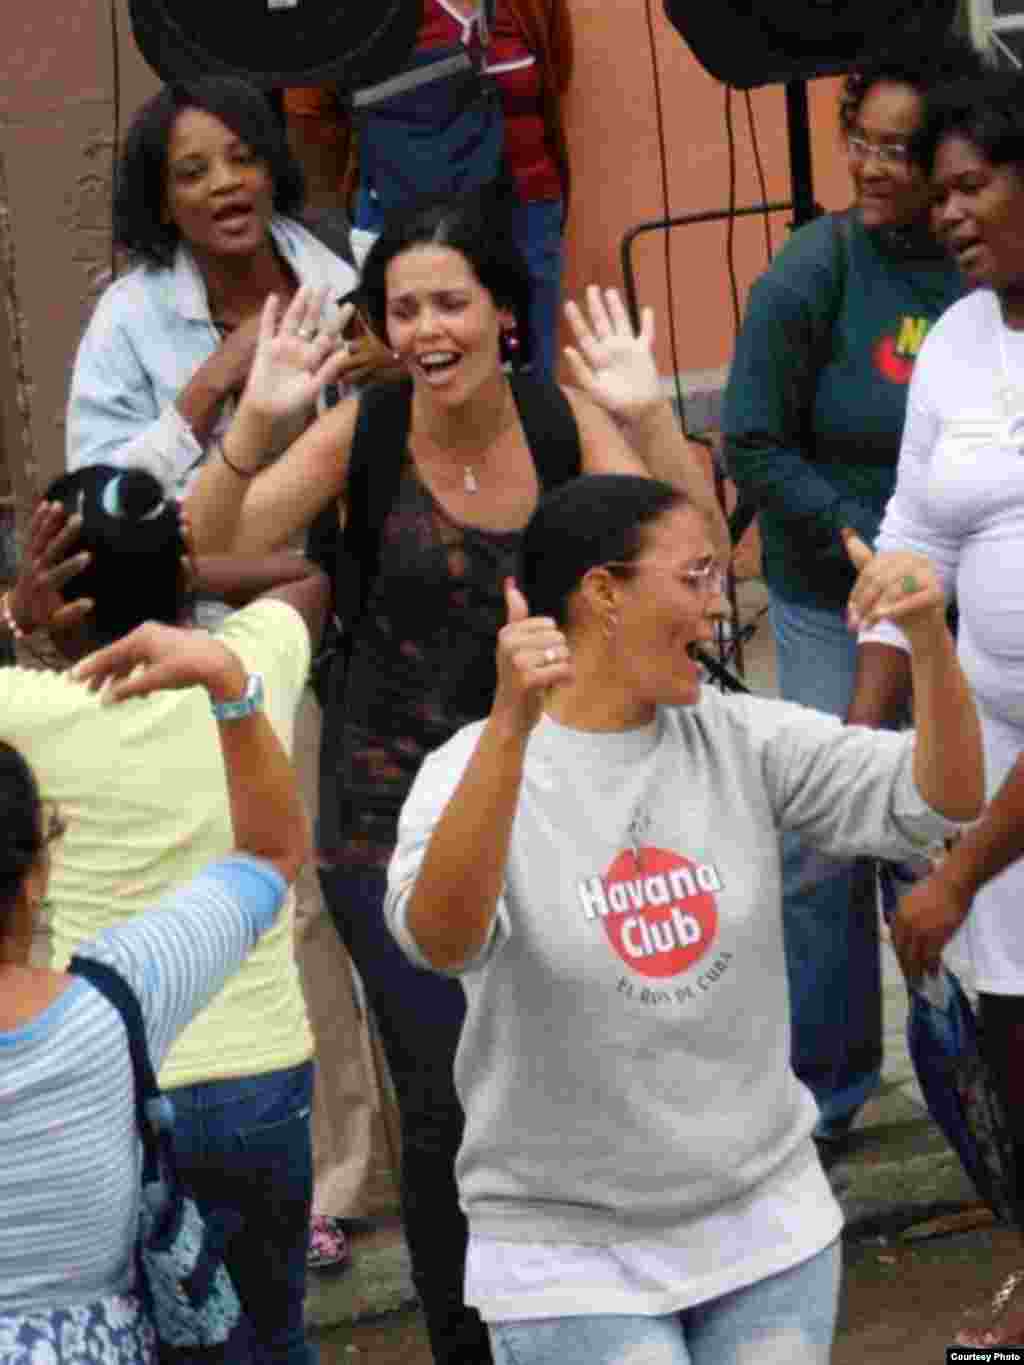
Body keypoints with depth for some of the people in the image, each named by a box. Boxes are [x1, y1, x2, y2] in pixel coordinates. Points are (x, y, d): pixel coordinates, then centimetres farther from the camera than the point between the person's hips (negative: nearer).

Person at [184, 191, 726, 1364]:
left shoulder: (564, 422, -6)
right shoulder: (361, 433, -9)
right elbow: (202, 554, -14)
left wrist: (649, 419, -29)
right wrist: (253, 421, -30)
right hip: (394, 813, -2)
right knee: (446, 1104, -3)